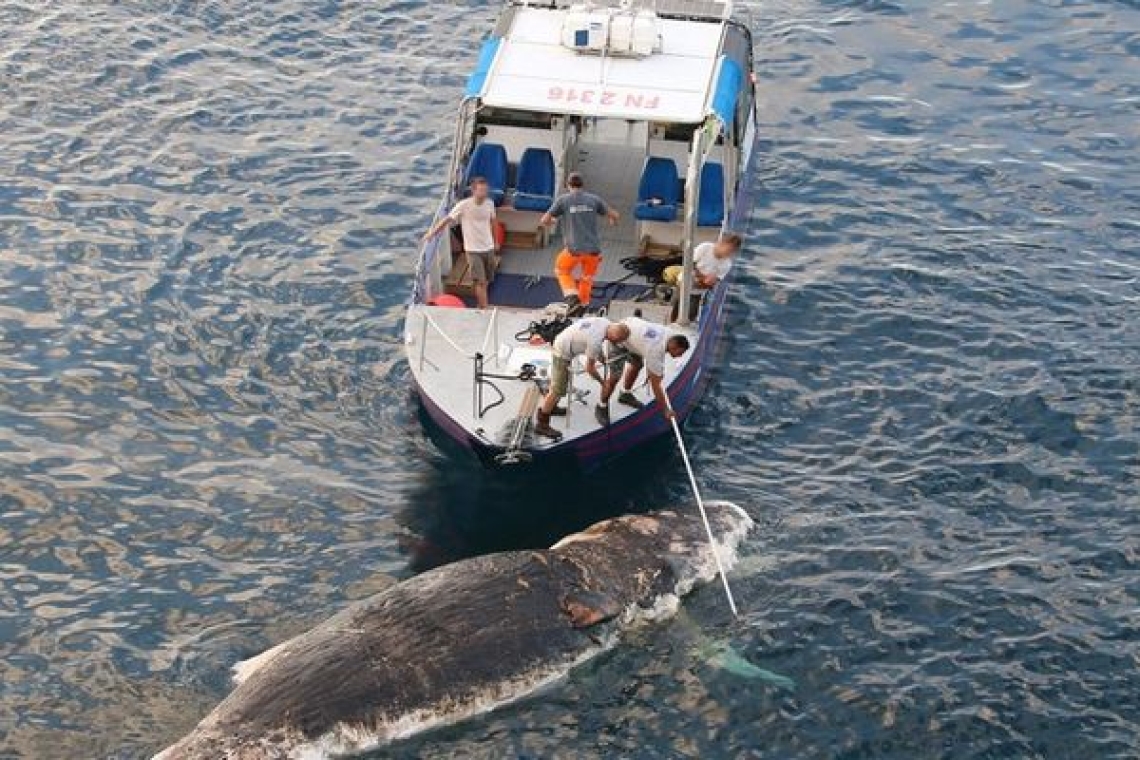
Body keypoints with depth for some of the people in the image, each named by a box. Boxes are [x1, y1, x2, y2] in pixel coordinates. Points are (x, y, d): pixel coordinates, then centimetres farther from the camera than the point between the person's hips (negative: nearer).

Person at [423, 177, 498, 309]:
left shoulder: (490, 203, -2)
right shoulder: (463, 205, -16)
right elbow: (447, 220, -14)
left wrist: (495, 241, 23)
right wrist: (431, 234, -18)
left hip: (489, 248, 5)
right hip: (473, 250, -5)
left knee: (485, 281, 11)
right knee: (480, 282, -11)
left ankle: (481, 305, 29)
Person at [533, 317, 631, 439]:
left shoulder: (606, 323, -9)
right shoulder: (595, 341, -33)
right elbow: (589, 368, -20)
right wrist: (602, 382, -6)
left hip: (562, 342, 9)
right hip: (563, 353, -9)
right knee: (558, 391, -4)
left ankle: (550, 407, 46)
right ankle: (541, 424, 2)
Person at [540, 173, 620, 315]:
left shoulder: (563, 199, 0)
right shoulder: (594, 199, 4)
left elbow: (545, 221, 2)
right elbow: (615, 216, 8)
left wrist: (552, 221, 25)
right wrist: (613, 220, 32)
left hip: (574, 248, -2)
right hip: (594, 248, 2)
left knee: (562, 270, 23)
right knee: (587, 277, 25)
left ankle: (572, 297, 5)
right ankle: (583, 305, 28)